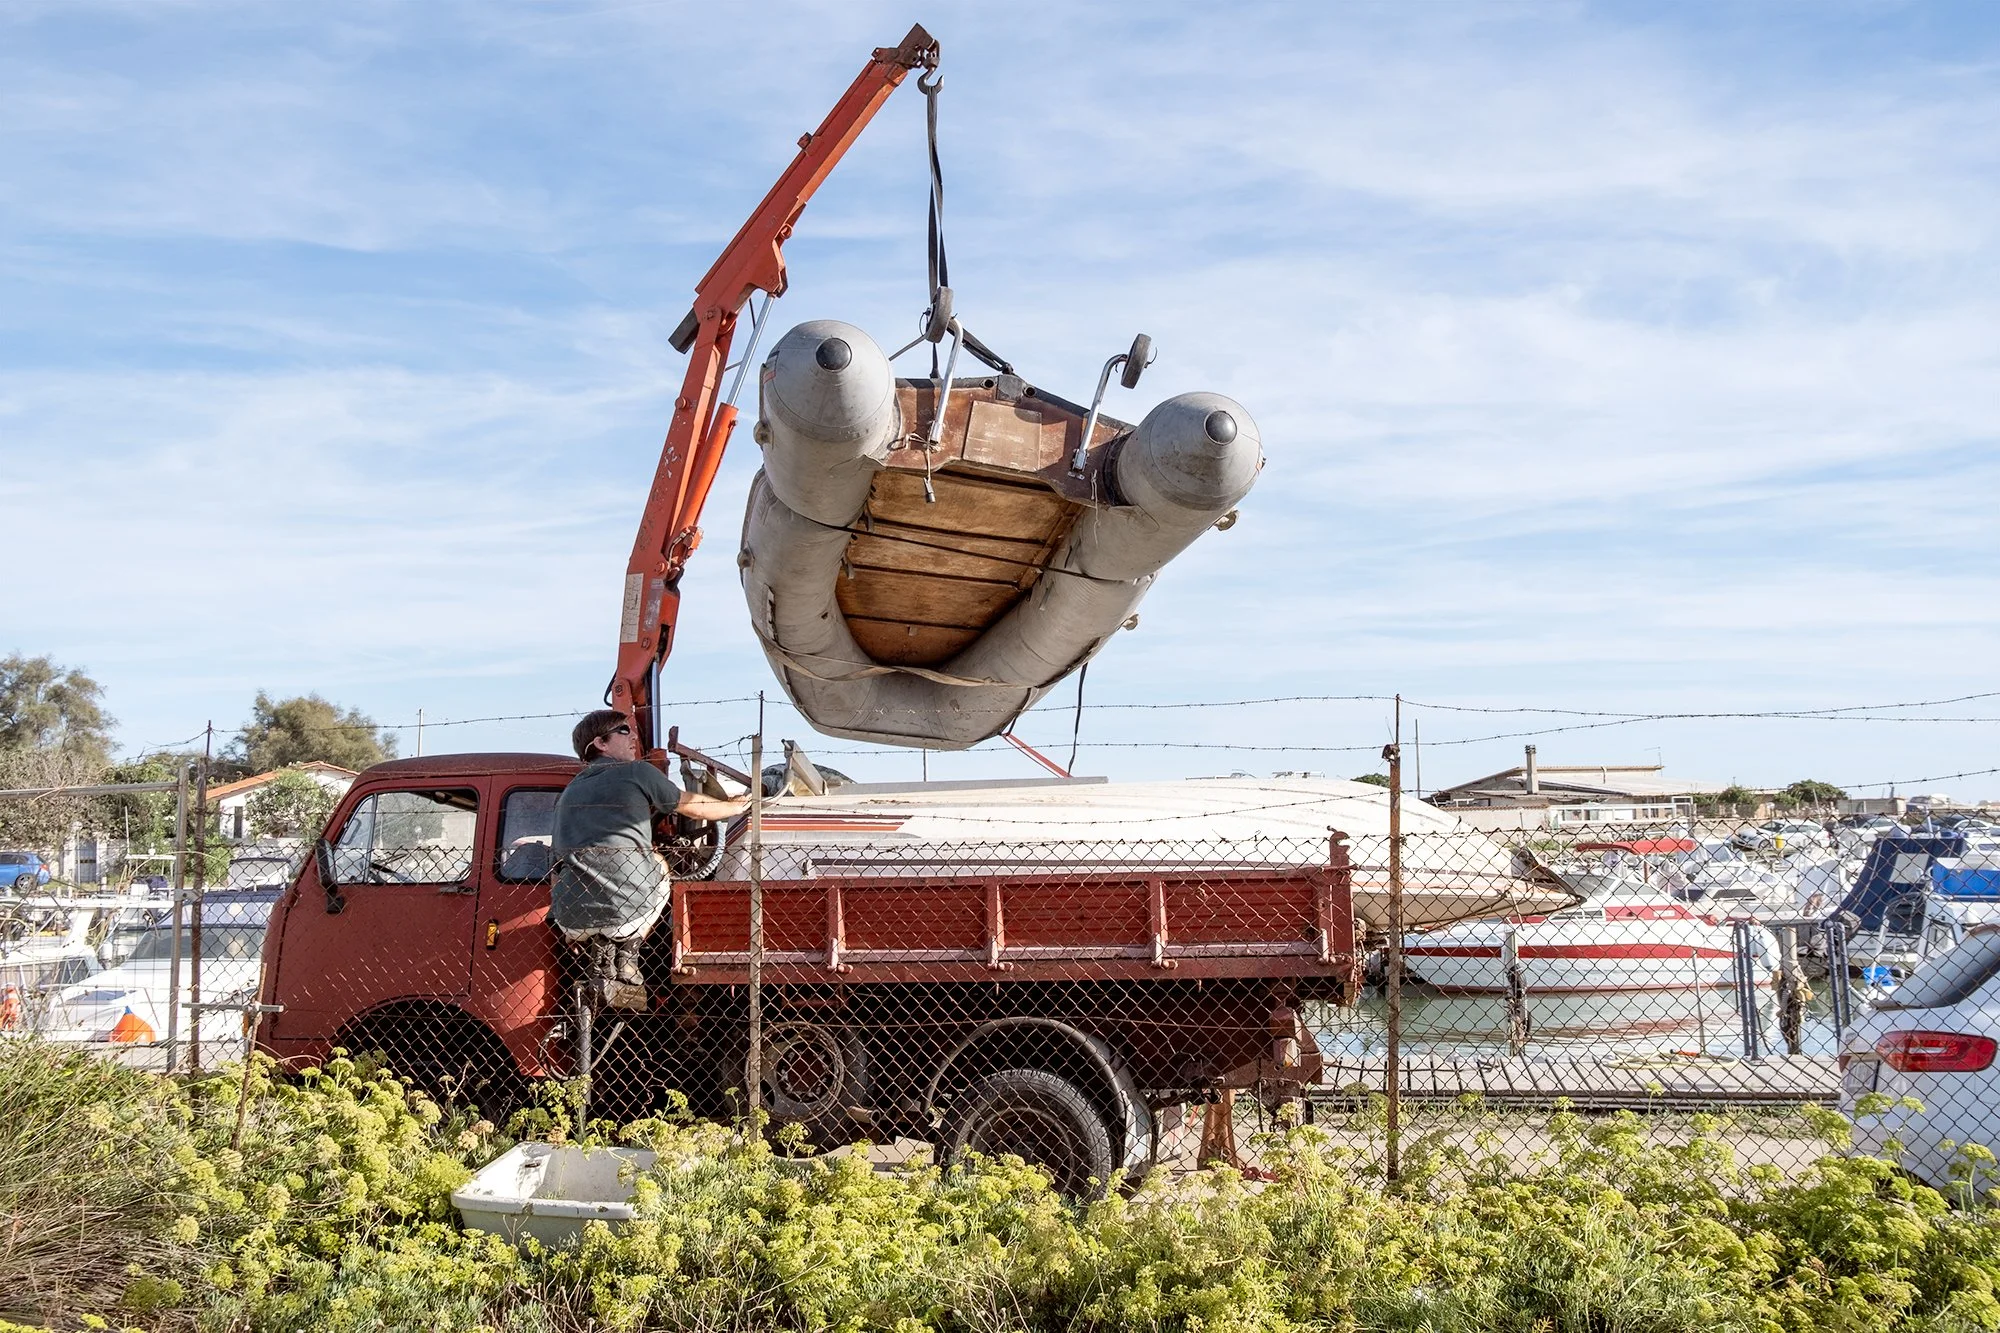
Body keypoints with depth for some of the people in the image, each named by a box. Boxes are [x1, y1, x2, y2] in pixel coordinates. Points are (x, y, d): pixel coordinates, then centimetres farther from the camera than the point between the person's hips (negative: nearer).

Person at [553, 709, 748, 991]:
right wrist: (737, 807, 37)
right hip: (626, 914, -4)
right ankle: (628, 950, 12)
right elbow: (694, 807, 17)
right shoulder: (637, 772, 5)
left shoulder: (570, 791, 21)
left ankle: (598, 949, 13)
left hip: (572, 921, 5)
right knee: (659, 865, 27)